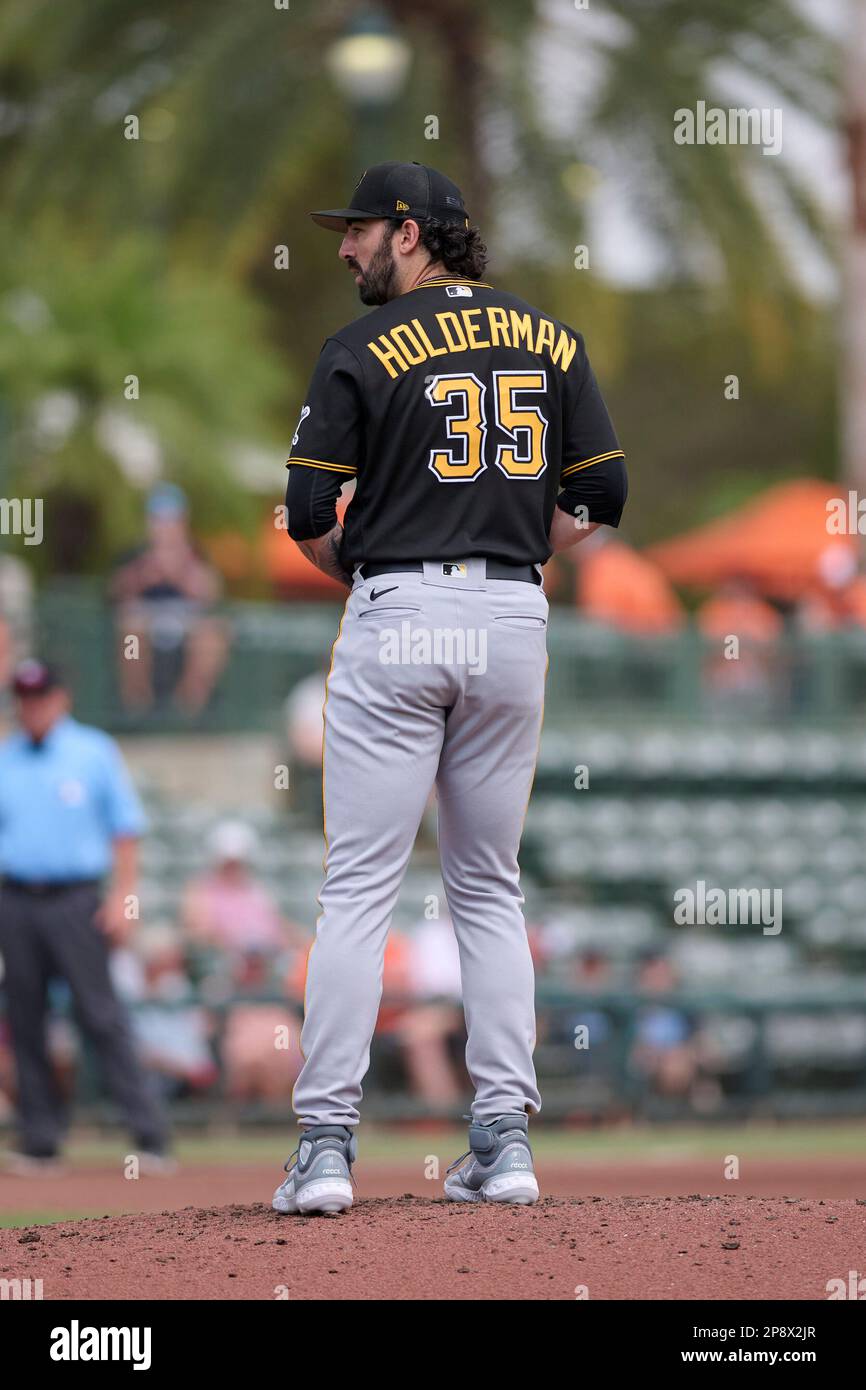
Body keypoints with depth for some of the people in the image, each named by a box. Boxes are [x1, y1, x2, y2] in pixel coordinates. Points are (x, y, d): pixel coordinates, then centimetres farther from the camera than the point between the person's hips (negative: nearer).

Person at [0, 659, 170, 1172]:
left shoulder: (96, 753, 5)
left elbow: (125, 827, 3)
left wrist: (122, 896, -7)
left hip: (75, 899, -4)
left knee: (103, 1016, -10)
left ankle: (150, 1133, -11)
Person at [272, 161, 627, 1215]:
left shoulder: (367, 348, -5)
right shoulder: (550, 339, 8)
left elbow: (307, 513, -6)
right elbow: (601, 495, 8)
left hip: (396, 616, -4)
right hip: (514, 624, 4)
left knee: (358, 886, -3)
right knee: (489, 888, 12)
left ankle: (326, 1143, -8)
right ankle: (504, 1138, 7)